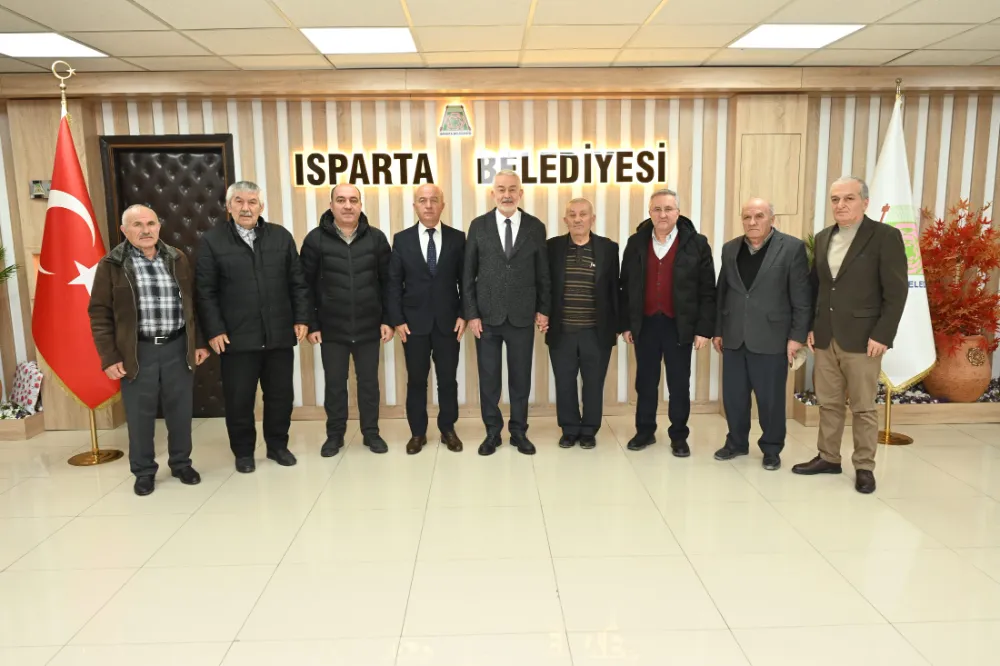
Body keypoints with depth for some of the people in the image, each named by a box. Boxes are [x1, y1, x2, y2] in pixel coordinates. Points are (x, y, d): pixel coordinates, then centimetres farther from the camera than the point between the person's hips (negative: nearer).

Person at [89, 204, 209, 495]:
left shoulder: (177, 259, 7)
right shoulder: (111, 265, -2)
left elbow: (192, 304, 11)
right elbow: (100, 313, -2)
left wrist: (199, 342, 7)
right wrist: (109, 357, -7)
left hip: (178, 346, 2)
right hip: (137, 351, -2)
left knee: (180, 410, 10)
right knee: (140, 414, 6)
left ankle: (181, 463, 26)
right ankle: (143, 471, 22)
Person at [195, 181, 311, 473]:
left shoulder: (281, 236, 6)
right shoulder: (212, 240, 0)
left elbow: (297, 283, 7)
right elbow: (206, 292, -2)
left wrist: (301, 318, 1)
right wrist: (214, 330, -8)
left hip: (279, 334, 2)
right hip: (237, 337, -2)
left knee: (281, 394, 11)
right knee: (239, 398, 7)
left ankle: (278, 445, 29)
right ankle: (243, 451, 25)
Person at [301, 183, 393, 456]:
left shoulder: (376, 238, 0)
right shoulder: (316, 239, -4)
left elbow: (387, 282, 3)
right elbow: (306, 286, -1)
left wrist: (388, 319, -1)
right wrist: (311, 324, -4)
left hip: (369, 327, 1)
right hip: (331, 329, -1)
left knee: (369, 382, 11)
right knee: (334, 385, 10)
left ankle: (371, 433, 26)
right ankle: (334, 435, 26)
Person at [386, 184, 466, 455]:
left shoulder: (458, 238, 2)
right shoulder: (402, 239, 2)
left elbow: (465, 280, 3)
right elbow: (394, 283, 1)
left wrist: (464, 315, -4)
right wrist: (397, 320, -5)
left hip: (448, 321, 0)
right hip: (413, 321, 0)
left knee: (448, 379, 8)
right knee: (416, 380, 8)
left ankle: (448, 429, 23)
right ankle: (417, 432, 20)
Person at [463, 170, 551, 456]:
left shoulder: (535, 227, 1)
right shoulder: (478, 226, 1)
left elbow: (543, 273, 6)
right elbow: (468, 274, 1)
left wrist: (544, 309, 2)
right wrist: (471, 313, -5)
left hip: (522, 316, 0)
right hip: (487, 316, 0)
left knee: (521, 378, 10)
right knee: (488, 378, 8)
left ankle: (519, 432, 24)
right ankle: (492, 432, 23)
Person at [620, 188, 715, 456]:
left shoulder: (696, 243, -3)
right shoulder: (636, 242, 4)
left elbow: (707, 291, -4)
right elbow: (626, 287, 6)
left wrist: (704, 328, -8)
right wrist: (625, 324, 3)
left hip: (679, 326, -2)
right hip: (645, 324, 2)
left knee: (679, 384, 8)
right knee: (645, 382, 12)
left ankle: (679, 436, 22)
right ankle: (645, 431, 25)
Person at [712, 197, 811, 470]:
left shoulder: (792, 248, -5)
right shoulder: (730, 249, 9)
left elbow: (801, 297, -6)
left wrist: (797, 336, -9)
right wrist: (718, 330, 11)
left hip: (771, 338, -4)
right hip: (734, 337, 4)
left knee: (771, 398, 6)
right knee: (733, 395, 11)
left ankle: (771, 449, 23)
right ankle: (737, 442, 28)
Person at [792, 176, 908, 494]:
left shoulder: (886, 236, -7)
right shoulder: (823, 238, 11)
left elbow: (896, 291, -10)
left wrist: (882, 335, -15)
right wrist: (811, 326, 8)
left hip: (862, 337, -5)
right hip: (825, 337, 5)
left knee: (863, 407, 4)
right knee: (828, 402, 13)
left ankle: (864, 467, 16)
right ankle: (828, 458, 25)